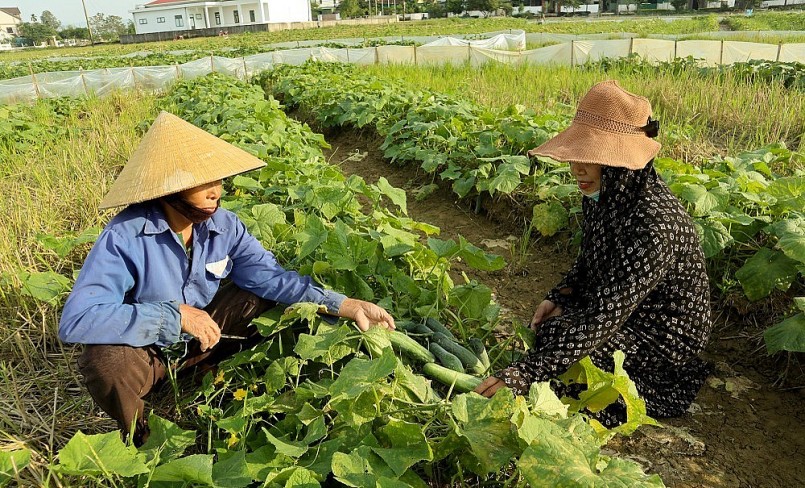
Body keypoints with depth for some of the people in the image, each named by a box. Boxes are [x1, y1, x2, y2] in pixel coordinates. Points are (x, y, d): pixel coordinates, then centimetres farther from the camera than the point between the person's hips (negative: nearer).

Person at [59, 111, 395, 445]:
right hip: (146, 349, -3)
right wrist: (174, 314, -39)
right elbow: (75, 320, -35)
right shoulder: (125, 236, -28)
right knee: (107, 361, -36)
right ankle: (139, 440, -2)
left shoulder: (223, 224, -14)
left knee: (268, 295, -14)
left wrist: (346, 306, -21)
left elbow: (269, 275, -13)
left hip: (202, 335, 4)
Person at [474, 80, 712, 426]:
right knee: (543, 328, -9)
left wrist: (526, 374, -41)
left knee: (557, 337, -21)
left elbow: (604, 317, -37)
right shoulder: (601, 194, -9)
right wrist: (560, 297, -7)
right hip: (619, 307, 7)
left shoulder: (656, 223, -34)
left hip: (666, 333, -7)